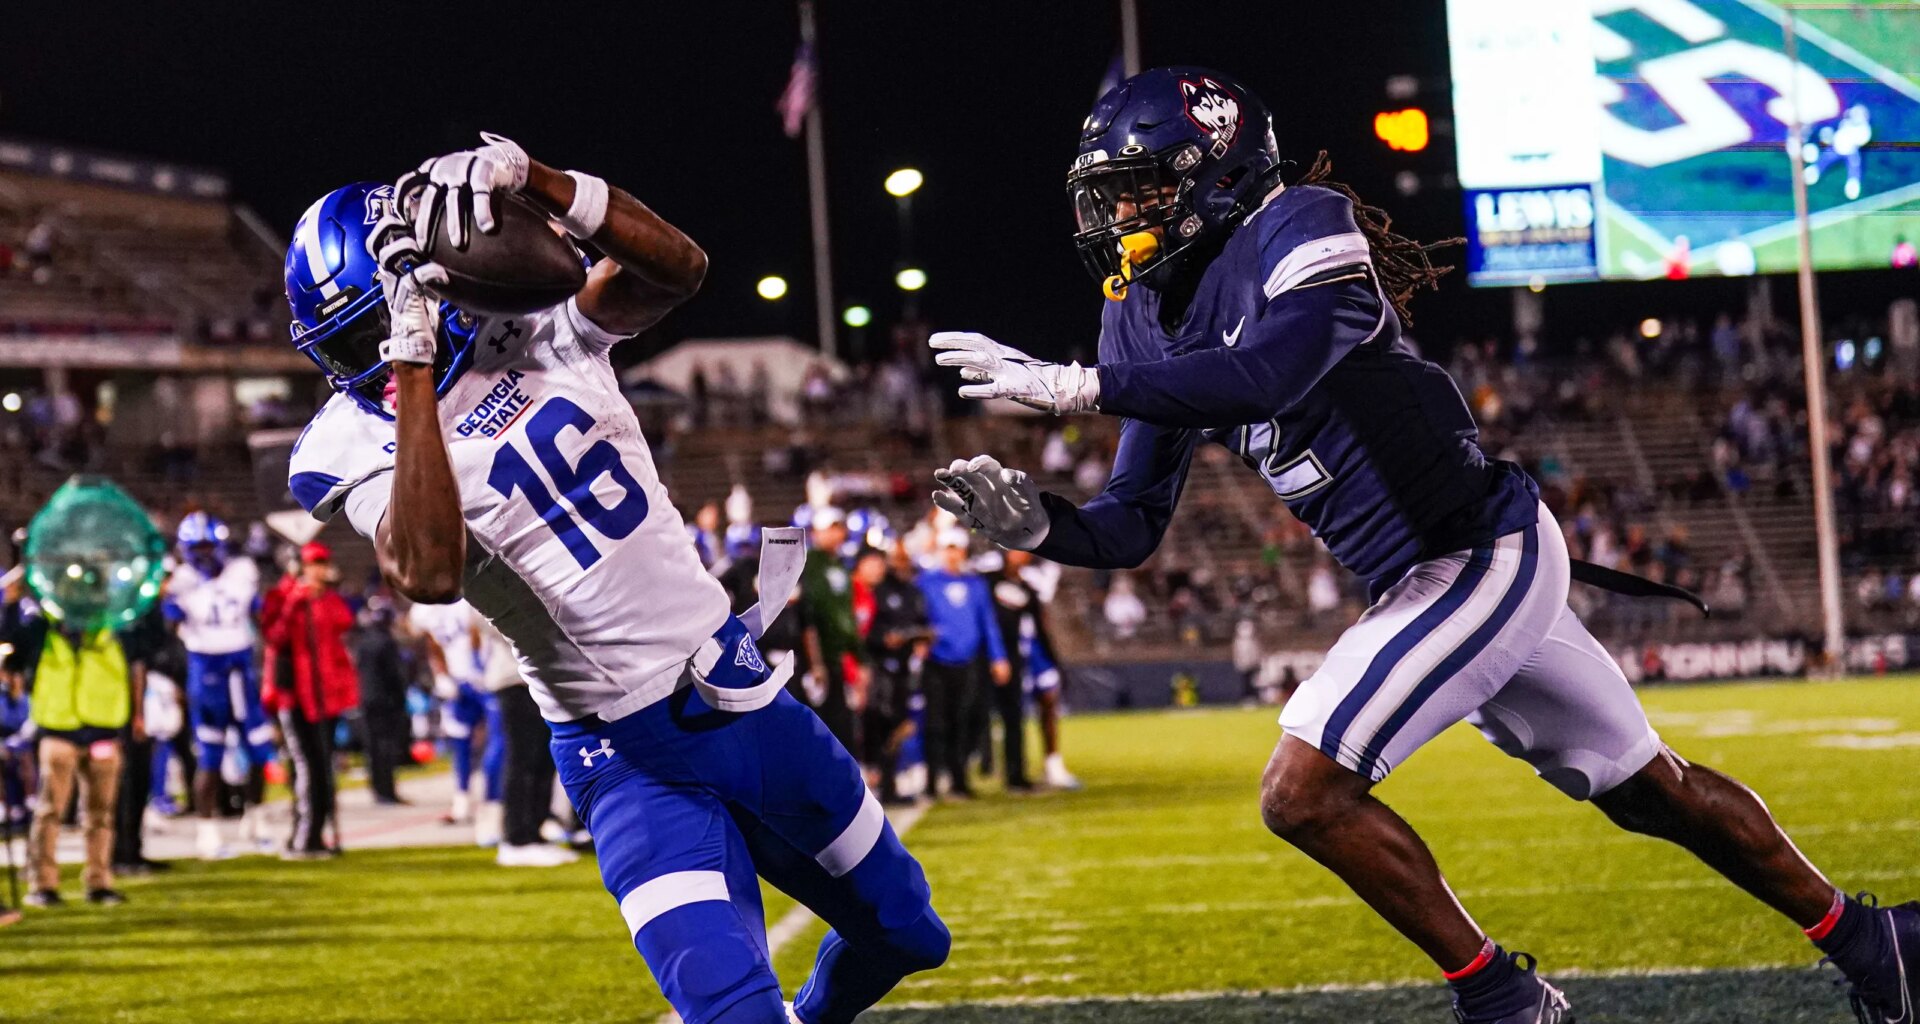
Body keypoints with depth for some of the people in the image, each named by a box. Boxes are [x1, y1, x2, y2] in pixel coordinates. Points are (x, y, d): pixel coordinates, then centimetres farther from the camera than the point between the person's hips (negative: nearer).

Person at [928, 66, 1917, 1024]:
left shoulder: (1298, 226, -17)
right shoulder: (1145, 324, 6)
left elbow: (1268, 375, -36)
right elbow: (1131, 526, 7)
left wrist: (1077, 386, -35)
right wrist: (1035, 522, -14)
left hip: (1489, 557, -9)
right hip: (1424, 583, 9)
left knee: (1303, 791, -16)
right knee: (1651, 791, 20)